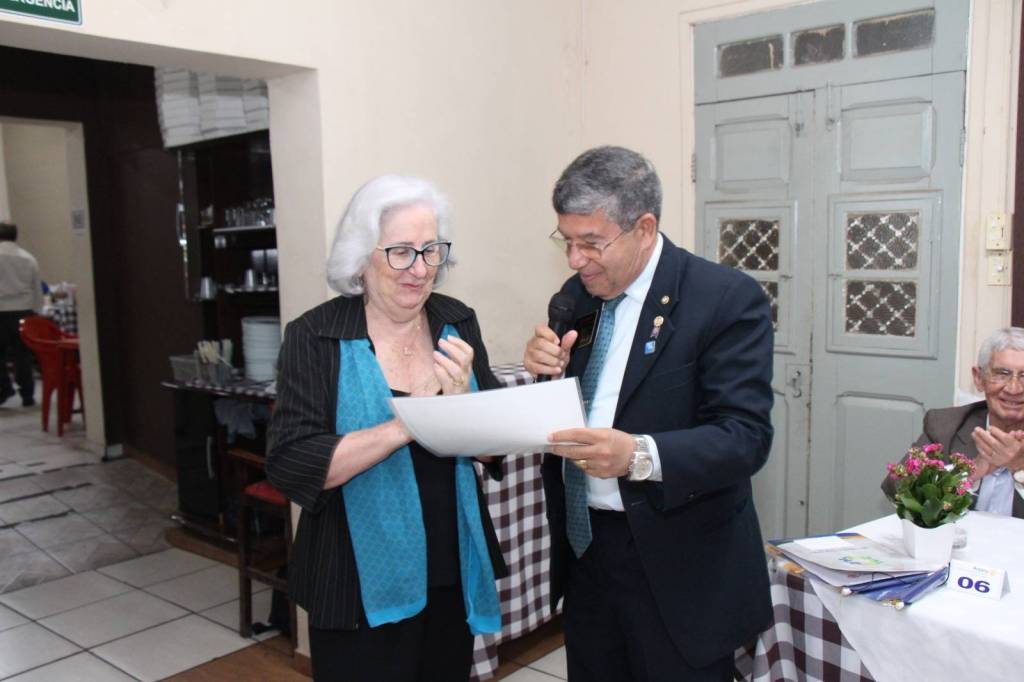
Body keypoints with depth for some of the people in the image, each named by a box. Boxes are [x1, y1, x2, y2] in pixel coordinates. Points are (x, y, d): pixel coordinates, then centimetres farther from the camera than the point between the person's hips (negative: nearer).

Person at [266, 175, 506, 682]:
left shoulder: (458, 323, -1)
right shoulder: (315, 337, -11)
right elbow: (290, 466, -17)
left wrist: (460, 402, -20)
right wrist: (410, 423, -25)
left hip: (453, 575, 4)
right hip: (362, 587, -3)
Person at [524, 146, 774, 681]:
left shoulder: (728, 298, -13)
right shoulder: (576, 296, 5)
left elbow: (746, 436, -20)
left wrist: (639, 455, -36)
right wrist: (549, 376, -11)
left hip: (678, 565, -5)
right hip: (583, 548, 5)